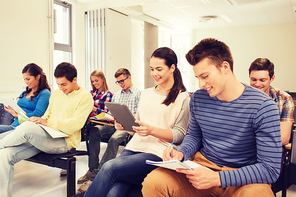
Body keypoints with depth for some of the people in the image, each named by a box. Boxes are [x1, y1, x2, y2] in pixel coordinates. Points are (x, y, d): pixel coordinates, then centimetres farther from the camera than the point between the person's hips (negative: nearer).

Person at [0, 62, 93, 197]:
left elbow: (75, 124, -15)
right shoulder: (56, 93, 18)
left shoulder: (85, 97, -5)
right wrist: (39, 121, 0)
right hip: (47, 138, 7)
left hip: (65, 142, -7)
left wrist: (47, 122, -18)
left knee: (27, 127, -30)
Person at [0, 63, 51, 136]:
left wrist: (17, 115, -3)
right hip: (13, 126, 8)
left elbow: (37, 115, -13)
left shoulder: (45, 93, -3)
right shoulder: (24, 93, 24)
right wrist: (12, 111, 2)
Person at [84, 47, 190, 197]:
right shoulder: (145, 93, 21)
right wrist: (124, 125, 1)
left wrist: (151, 130, -18)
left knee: (110, 167, -28)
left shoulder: (182, 98, 2)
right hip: (134, 148, 5)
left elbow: (179, 135, -3)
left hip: (157, 154, -4)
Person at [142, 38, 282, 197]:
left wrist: (216, 178, -25)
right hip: (203, 166, 3)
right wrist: (180, 154, -8)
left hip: (244, 178, -3)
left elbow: (270, 168, -16)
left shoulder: (262, 106, -15)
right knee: (152, 182, -20)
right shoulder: (197, 99, 1)